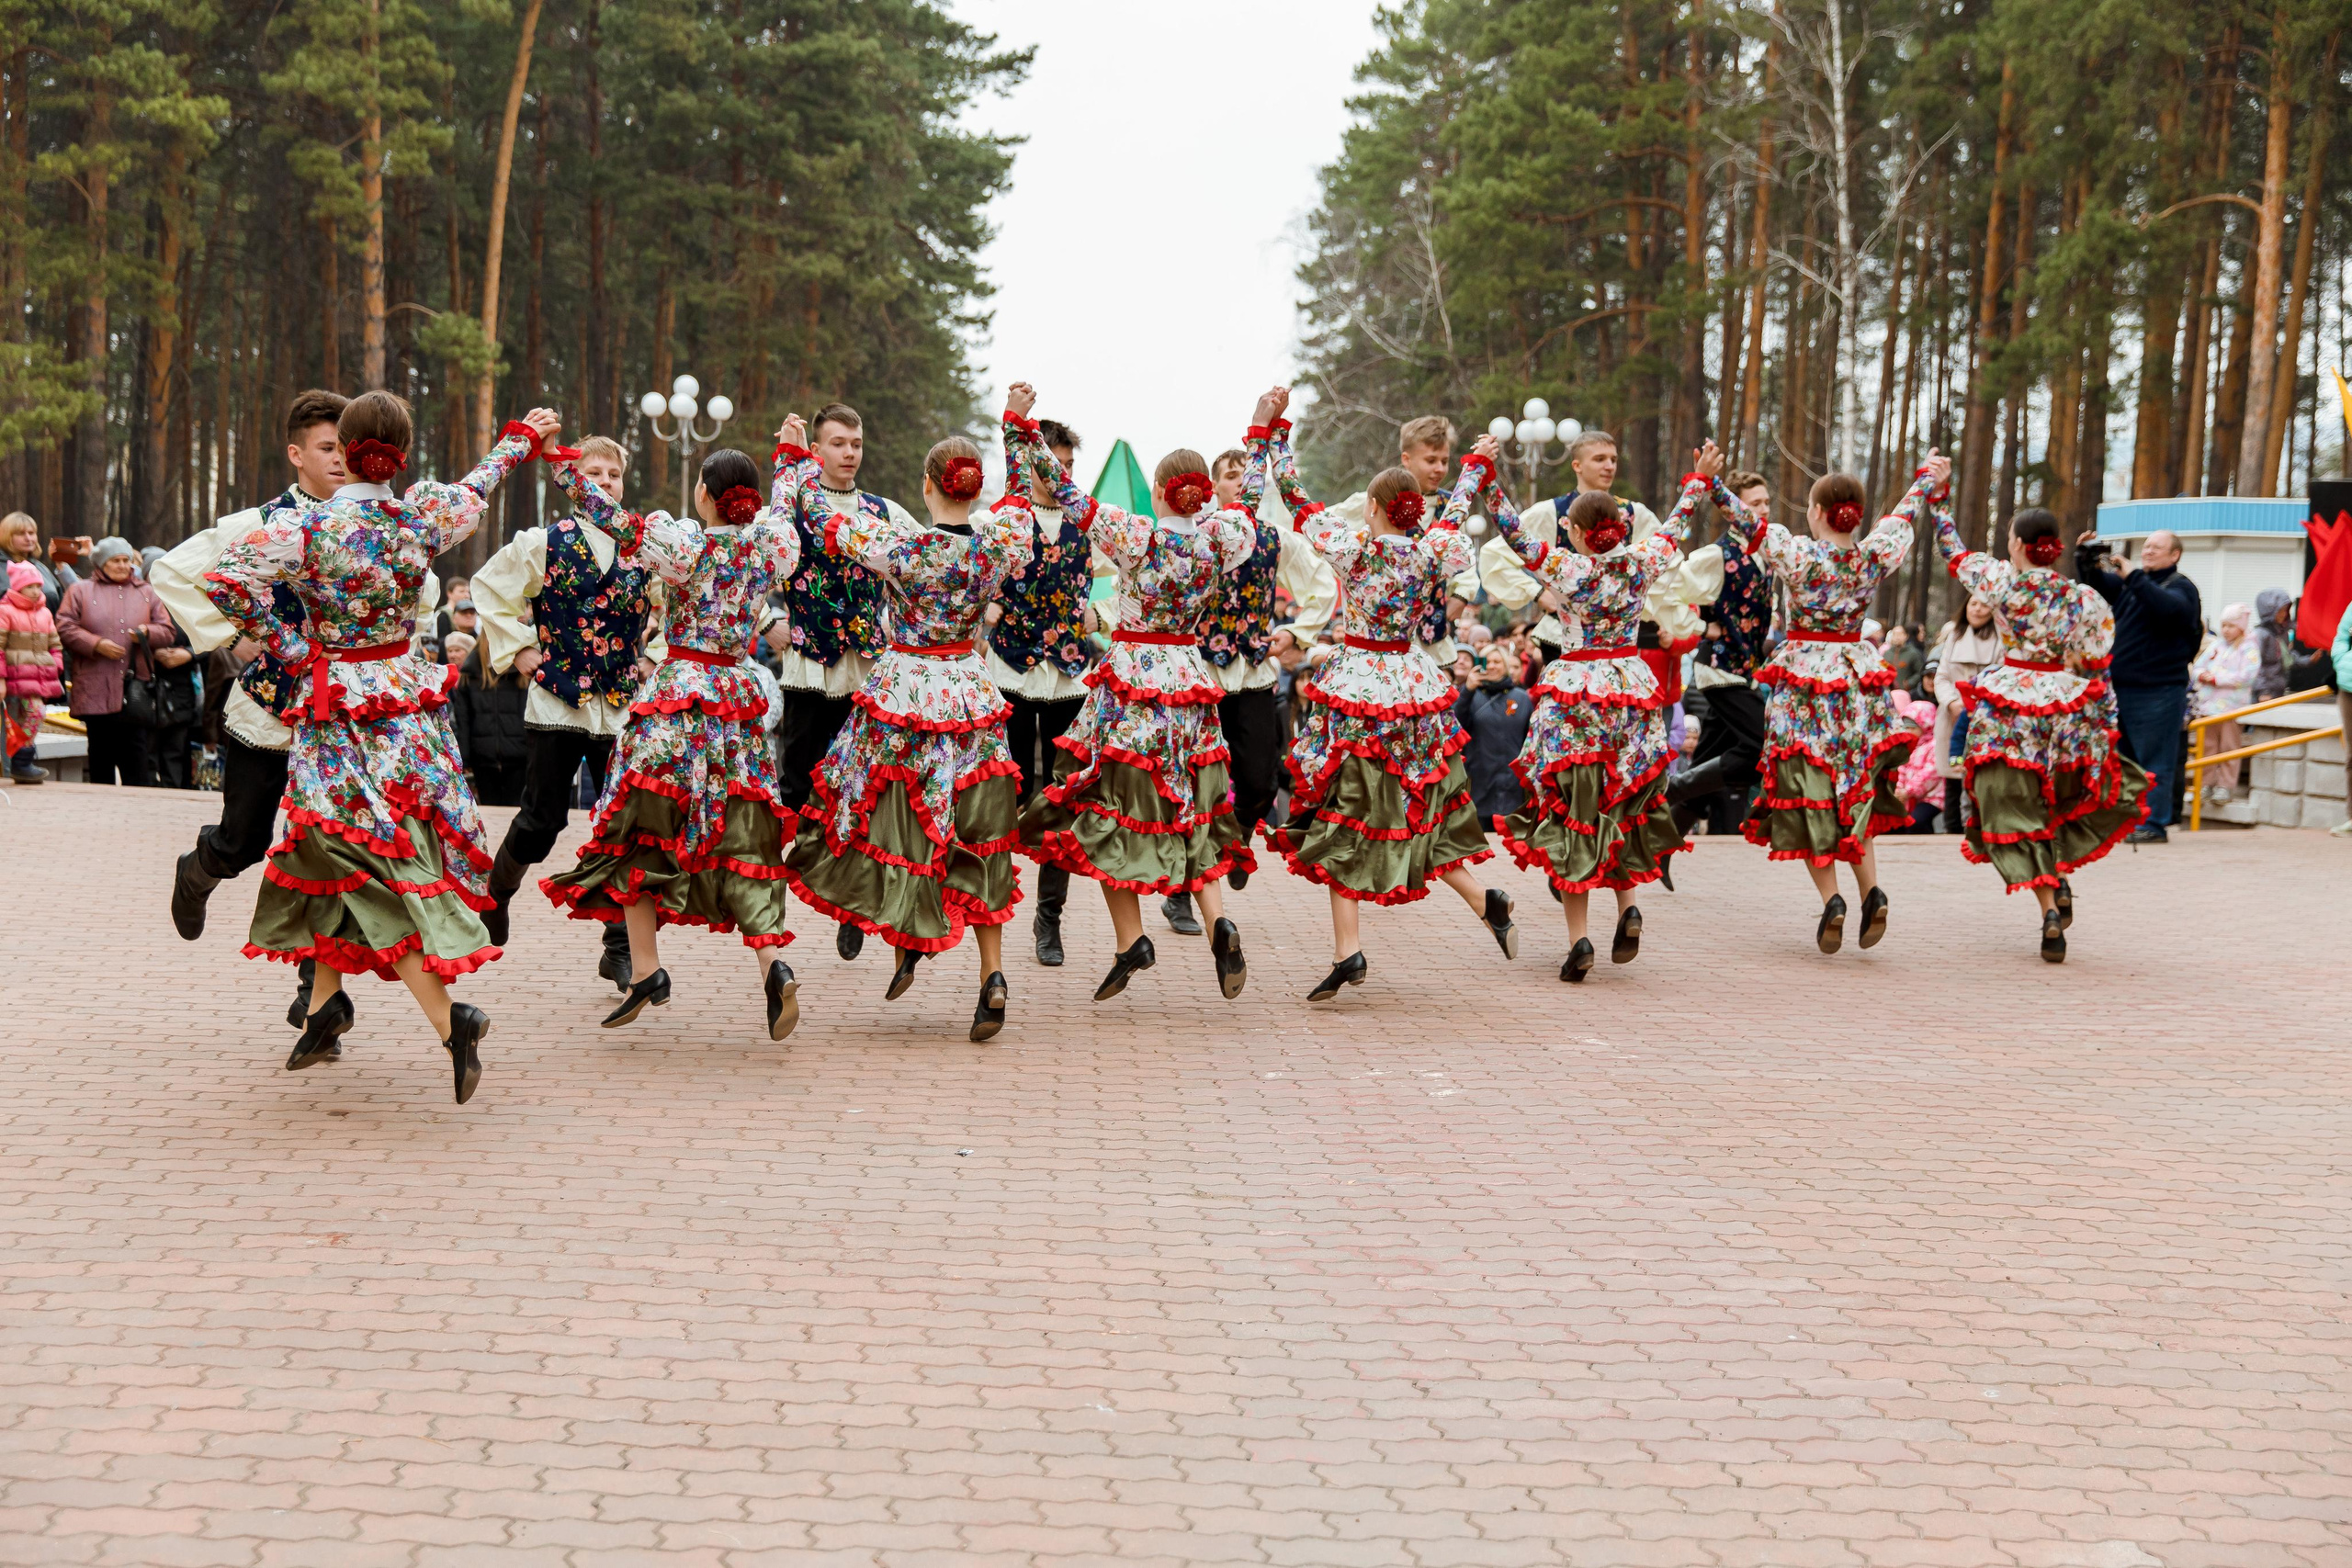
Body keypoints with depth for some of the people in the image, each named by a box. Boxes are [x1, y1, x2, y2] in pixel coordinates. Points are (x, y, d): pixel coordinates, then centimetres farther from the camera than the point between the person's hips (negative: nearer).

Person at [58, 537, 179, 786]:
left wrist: (147, 632, -7)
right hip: (96, 690, -1)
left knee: (137, 765, -6)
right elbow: (64, 627, 0)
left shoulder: (147, 594, 17)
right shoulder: (80, 591, 10)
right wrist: (97, 644, -11)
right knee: (101, 759, 4)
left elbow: (168, 632, 14)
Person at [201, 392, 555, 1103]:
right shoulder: (423, 515, -4)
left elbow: (222, 579, -22)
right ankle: (326, 1001, 23)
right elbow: (478, 486, 16)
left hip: (336, 703, -4)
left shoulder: (307, 526, -15)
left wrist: (287, 644, -9)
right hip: (405, 693, 4)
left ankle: (448, 1020, -17)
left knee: (373, 862, -6)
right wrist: (525, 434, 35)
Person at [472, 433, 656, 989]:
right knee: (543, 819, 2)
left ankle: (620, 947, 1)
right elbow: (487, 589, 5)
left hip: (623, 707, 2)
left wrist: (650, 658, 9)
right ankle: (495, 895, 31)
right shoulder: (543, 544, -1)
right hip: (556, 702, -2)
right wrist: (516, 650, 0)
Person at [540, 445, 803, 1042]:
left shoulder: (685, 543, -11)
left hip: (679, 693, -5)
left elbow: (615, 521, -17)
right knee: (737, 838, 7)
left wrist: (565, 469, -10)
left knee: (636, 829, 6)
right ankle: (771, 960, -11)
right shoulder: (770, 544, 3)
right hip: (741, 697, 5)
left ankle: (645, 969, 4)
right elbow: (782, 506, 25)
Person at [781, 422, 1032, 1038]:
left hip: (901, 694, -4)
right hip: (971, 697, 4)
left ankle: (906, 948, 18)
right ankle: (992, 974, 2)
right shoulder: (999, 543, -7)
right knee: (974, 841, 10)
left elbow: (815, 510, -7)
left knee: (895, 826, 14)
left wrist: (793, 455, 10)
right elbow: (1022, 501, 16)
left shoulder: (897, 544, -16)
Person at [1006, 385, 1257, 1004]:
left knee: (1110, 812, 6)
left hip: (1131, 676, -4)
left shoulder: (1134, 534, -14)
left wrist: (1020, 424, -8)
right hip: (1189, 676, 4)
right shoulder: (1221, 540, -4)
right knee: (1190, 813, 13)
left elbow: (1065, 492, -13)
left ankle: (1131, 940, 1)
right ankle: (1218, 923, -7)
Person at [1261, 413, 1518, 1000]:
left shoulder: (1354, 543, -11)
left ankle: (1348, 950, -6)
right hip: (1413, 682, 4)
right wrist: (1476, 463, 38)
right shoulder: (1433, 549, -1)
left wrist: (1275, 430, 7)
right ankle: (1485, 902, 10)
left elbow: (1293, 491, -5)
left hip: (1354, 684, -4)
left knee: (1343, 818, -1)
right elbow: (1456, 507, 20)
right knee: (1419, 812, 18)